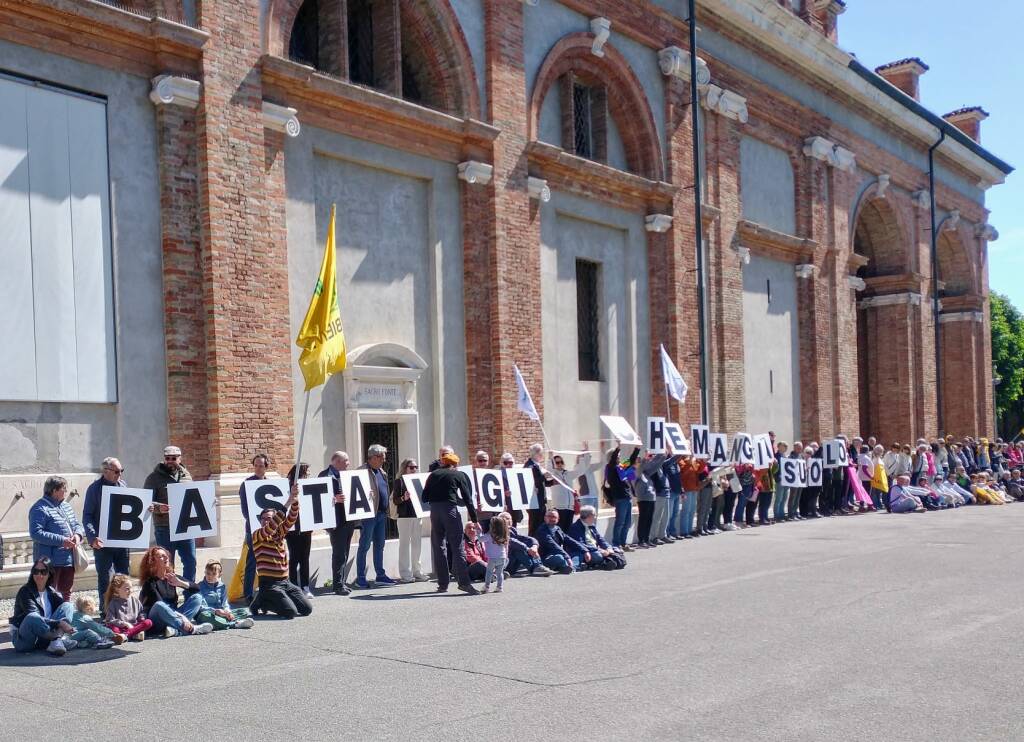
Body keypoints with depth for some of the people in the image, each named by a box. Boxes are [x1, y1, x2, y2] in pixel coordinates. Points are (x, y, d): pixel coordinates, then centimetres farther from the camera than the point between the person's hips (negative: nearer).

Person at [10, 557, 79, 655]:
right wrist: (59, 623, -31)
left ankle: (56, 642, -31)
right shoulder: (25, 591, -12)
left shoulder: (51, 591, 9)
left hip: (44, 638, 6)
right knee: (32, 618, -38)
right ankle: (61, 639, -25)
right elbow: (33, 618, -24)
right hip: (22, 639, -6)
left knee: (67, 606, -9)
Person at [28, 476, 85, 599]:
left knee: (66, 592, 17)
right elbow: (36, 533, -21)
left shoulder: (66, 506, 15)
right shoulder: (40, 509, -13)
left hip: (69, 560, 8)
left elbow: (77, 525, 21)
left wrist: (78, 535, -4)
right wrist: (61, 540, -23)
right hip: (50, 561, -8)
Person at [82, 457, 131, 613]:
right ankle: (105, 610, 12)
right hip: (103, 542, -5)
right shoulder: (95, 488, -7)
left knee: (124, 576, 12)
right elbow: (87, 516, -9)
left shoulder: (123, 485, 8)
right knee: (104, 578, 4)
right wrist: (92, 537, -22)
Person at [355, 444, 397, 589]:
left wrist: (388, 508, 16)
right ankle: (360, 578, 3)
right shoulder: (362, 471, -10)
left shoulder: (381, 472, 17)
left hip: (381, 514, 8)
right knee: (364, 546, -2)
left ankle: (380, 575, 20)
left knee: (379, 545, 13)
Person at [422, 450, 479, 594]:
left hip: (434, 511, 3)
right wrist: (474, 520, 3)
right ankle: (464, 581, -12)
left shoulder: (434, 474, 16)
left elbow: (425, 497, 13)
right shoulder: (459, 475, 8)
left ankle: (442, 584, 9)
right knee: (457, 547, -3)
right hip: (450, 509, -3)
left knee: (438, 547, 9)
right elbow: (468, 499, 3)